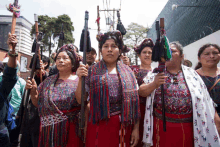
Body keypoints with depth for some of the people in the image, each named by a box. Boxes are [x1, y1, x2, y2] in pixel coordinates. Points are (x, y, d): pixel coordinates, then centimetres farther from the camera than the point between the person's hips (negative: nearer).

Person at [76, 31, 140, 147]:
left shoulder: (127, 72, 5)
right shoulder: (92, 71, 2)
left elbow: (133, 100, 4)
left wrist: (136, 128, 2)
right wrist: (80, 79, -16)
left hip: (123, 125, 2)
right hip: (99, 124, -1)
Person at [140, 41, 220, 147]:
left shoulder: (191, 74, 4)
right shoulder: (156, 73, 2)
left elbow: (204, 100, 5)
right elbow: (141, 92, -5)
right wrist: (154, 84, -23)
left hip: (187, 126, 1)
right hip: (161, 125, 0)